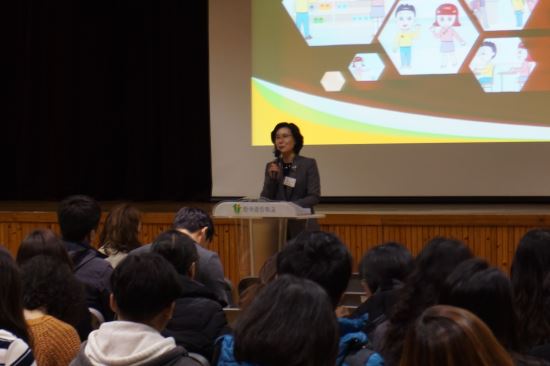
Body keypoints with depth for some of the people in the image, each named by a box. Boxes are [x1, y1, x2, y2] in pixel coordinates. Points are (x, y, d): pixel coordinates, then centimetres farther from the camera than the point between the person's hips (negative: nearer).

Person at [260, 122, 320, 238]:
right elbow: (265, 198, 7)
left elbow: (314, 197, -6)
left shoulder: (308, 164, 1)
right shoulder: (271, 166, 11)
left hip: (302, 226, -2)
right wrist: (272, 178, -8)